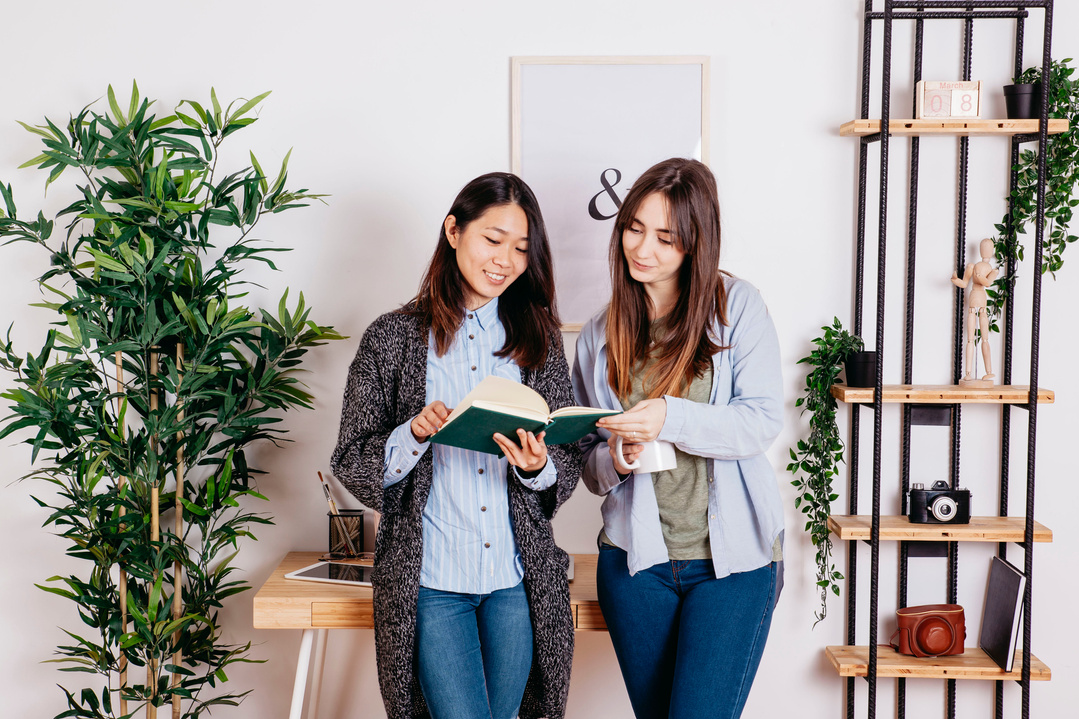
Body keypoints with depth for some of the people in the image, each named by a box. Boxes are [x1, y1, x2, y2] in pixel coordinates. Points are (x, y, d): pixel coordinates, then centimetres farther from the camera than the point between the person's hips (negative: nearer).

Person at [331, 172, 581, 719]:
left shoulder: (538, 338, 7)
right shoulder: (393, 338, -1)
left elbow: (569, 458, 7)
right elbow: (352, 463, -1)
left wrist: (537, 468, -15)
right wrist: (416, 433, -19)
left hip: (518, 577, 3)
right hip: (429, 577, -2)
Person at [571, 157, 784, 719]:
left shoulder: (738, 306, -1)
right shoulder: (599, 335, 8)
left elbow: (763, 420, -10)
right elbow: (587, 457, 11)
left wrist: (672, 418, -26)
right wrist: (613, 461, -13)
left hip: (733, 554, -3)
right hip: (636, 558, 3)